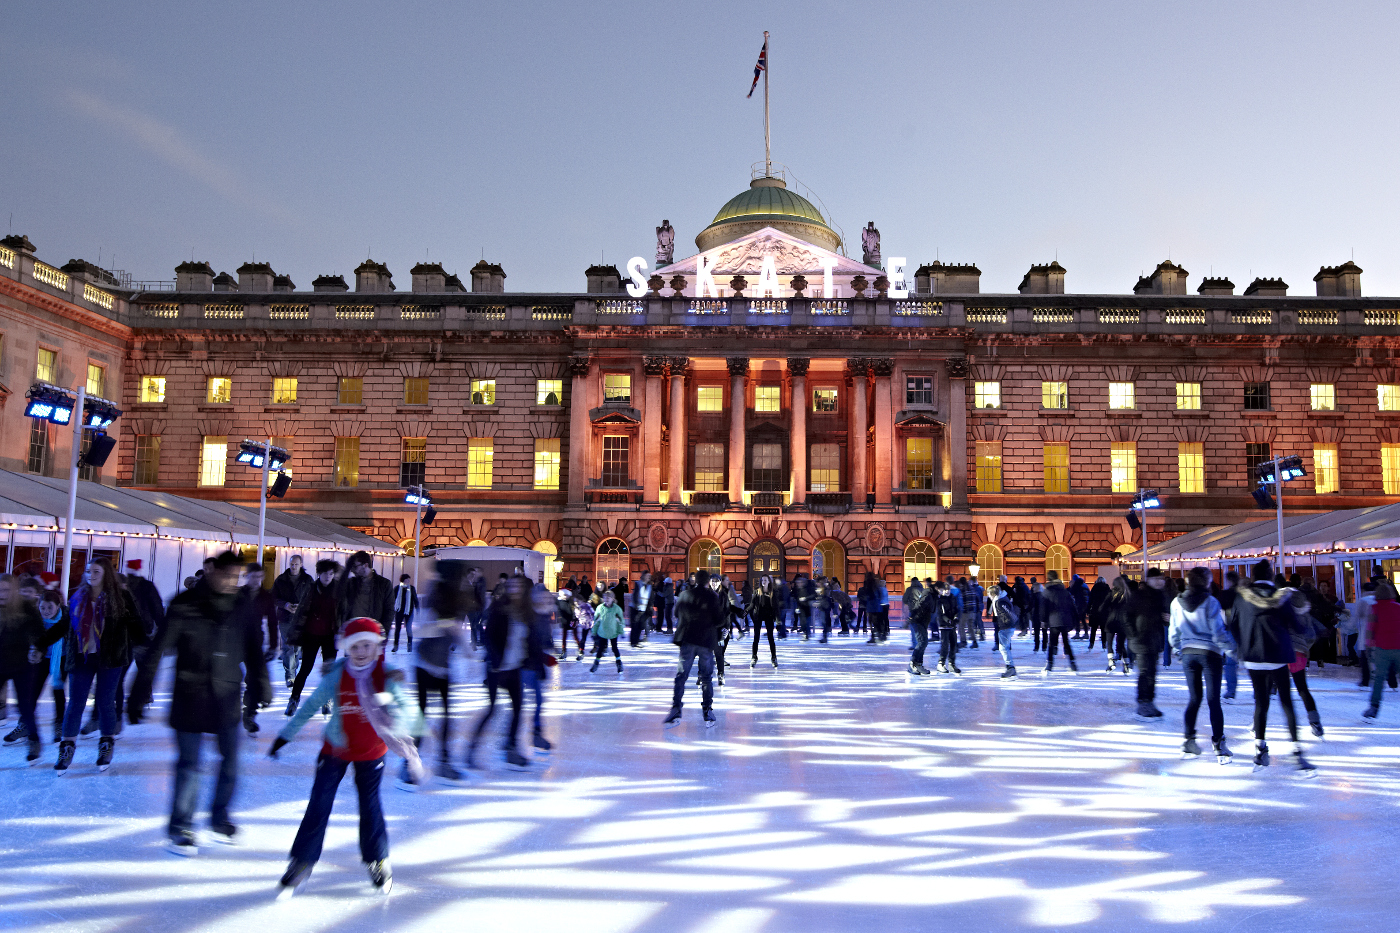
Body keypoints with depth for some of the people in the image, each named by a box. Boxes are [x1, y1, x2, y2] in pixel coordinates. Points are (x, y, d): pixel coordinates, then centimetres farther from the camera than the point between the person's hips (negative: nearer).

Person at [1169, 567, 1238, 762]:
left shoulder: (1177, 603, 2)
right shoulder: (1210, 602, -12)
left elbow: (1173, 633, 8)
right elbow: (1219, 632, -12)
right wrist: (1233, 651, -1)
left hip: (1188, 653, 4)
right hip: (1210, 653, -4)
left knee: (1194, 698, 13)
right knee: (1213, 700, 1)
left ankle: (1188, 741, 12)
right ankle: (1219, 745, 1)